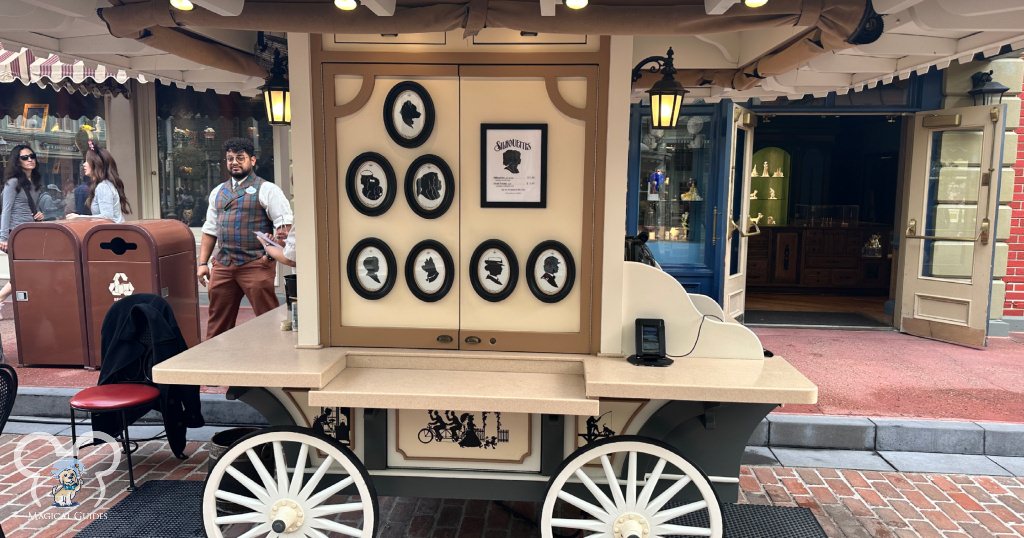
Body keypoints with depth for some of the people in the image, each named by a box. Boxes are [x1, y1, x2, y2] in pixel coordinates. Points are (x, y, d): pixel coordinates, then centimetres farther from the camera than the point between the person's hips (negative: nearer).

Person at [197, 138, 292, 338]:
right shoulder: (218, 192, 18)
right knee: (217, 322, 11)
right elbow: (209, 231, 20)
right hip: (223, 265, 6)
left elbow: (284, 225, -9)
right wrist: (202, 263, 13)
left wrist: (270, 254, -14)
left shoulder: (266, 190, -2)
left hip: (255, 264, -6)